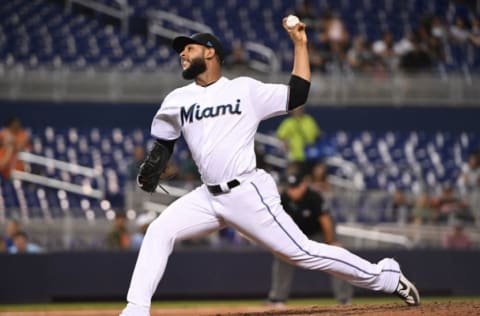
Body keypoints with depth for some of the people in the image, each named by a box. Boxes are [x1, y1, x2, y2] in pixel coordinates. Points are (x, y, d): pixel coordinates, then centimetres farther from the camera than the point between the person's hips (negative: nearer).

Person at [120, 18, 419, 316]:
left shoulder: (246, 90, 1)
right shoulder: (177, 100, 11)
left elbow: (297, 95, 1)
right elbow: (163, 143, 19)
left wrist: (299, 43, 0)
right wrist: (153, 167, -2)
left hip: (249, 194, -5)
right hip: (209, 197, 5)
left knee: (301, 252, -7)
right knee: (159, 231, -11)